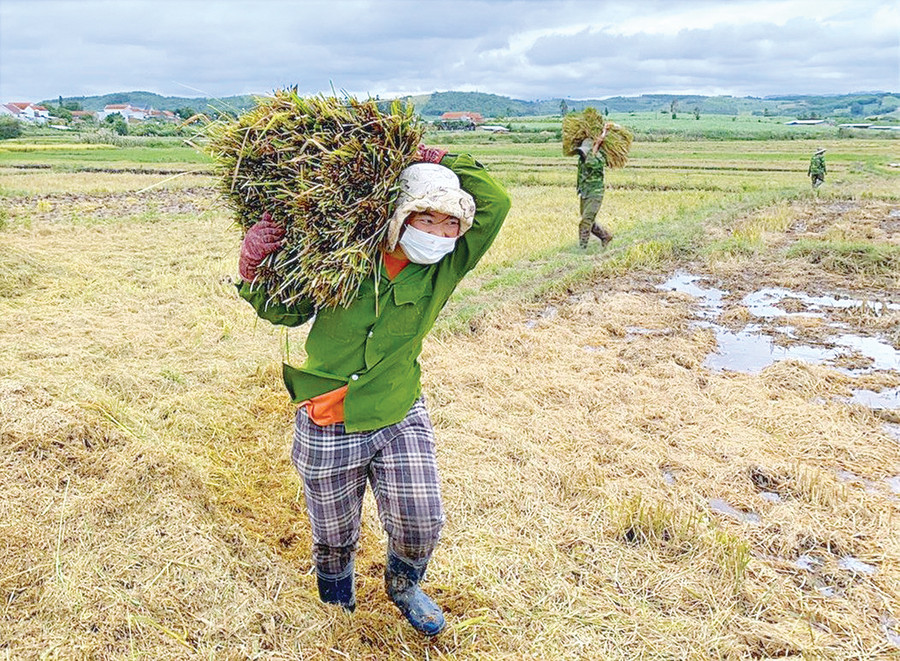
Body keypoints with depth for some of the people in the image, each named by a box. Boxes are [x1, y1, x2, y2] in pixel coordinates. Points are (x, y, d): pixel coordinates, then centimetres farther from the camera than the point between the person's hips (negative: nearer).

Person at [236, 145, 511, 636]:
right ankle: (335, 604, 53)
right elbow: (286, 311, -2)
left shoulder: (445, 268, -7)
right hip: (328, 427, -1)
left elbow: (495, 202, -15)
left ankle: (403, 587, 38)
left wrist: (439, 163, -14)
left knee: (420, 522, 0)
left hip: (401, 418, 2)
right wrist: (255, 272, -20)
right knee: (335, 536, 16)